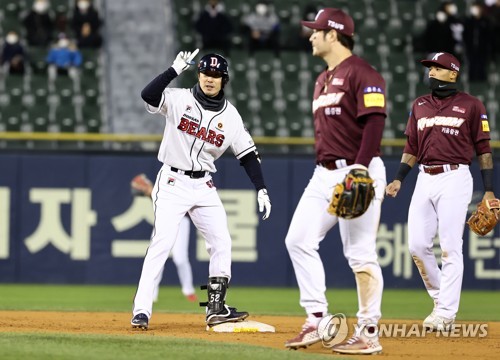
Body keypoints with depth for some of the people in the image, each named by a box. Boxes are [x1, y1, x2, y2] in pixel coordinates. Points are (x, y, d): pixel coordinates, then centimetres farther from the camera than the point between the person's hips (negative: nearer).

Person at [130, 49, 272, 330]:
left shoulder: (230, 115, 4)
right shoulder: (179, 99, -6)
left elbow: (248, 154, 6)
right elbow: (148, 95, -24)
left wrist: (262, 189, -3)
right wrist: (175, 70, -30)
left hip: (204, 186, 5)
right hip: (173, 182, -5)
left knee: (222, 242, 3)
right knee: (162, 242, -15)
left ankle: (216, 308, 12)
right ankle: (141, 311, -17)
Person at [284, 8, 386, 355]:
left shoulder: (362, 73, -10)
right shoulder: (323, 79, 19)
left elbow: (375, 122, -19)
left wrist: (359, 170, -26)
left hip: (358, 172, -10)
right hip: (324, 174, 10)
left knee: (360, 253, -7)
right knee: (299, 239, 2)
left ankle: (369, 333, -3)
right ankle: (316, 319, 7)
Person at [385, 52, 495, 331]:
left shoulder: (471, 106, 1)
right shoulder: (420, 106, 15)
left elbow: (484, 150, 1)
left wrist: (489, 190, -4)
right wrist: (398, 179, 5)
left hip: (455, 179, -5)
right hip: (425, 179, 5)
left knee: (450, 247, -8)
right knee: (417, 245, 0)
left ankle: (446, 313, -6)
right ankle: (441, 297, 19)